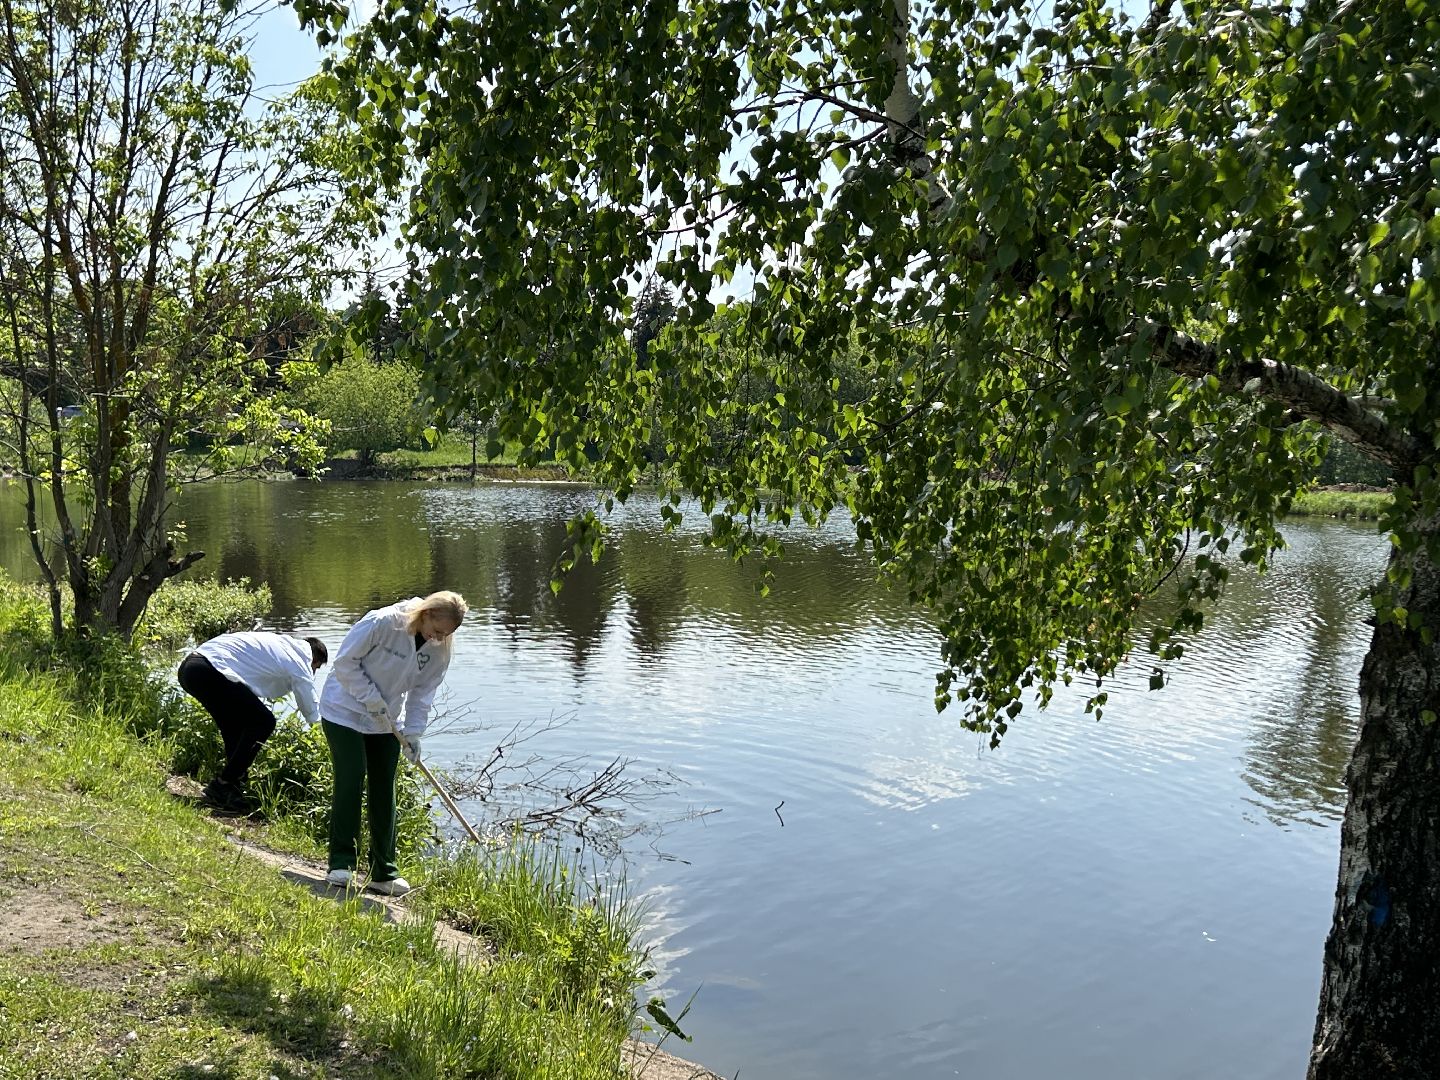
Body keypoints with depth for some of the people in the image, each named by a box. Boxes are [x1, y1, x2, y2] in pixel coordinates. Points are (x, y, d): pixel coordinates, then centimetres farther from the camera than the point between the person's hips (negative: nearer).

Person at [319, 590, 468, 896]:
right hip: (345, 712, -5)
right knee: (350, 781, -13)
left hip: (385, 723, 5)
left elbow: (422, 693, 0)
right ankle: (341, 864, 1)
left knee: (384, 793, 5)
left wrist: (413, 733, -9)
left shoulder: (440, 650, -8)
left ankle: (384, 873, 12)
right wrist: (371, 697, -21)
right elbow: (345, 661, -18)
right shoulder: (381, 622, -25)